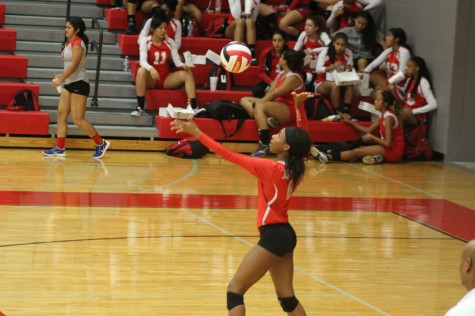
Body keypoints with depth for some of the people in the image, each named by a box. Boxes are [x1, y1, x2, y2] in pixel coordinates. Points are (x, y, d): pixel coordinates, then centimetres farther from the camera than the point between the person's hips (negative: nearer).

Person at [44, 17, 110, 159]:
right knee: (61, 114, 3)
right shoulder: (69, 43, 11)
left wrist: (60, 79, -28)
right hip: (69, 84, 9)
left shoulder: (78, 43, -16)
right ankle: (59, 148, 5)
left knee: (77, 119, -7)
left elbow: (74, 65, -24)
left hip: (79, 84, -9)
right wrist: (62, 76, 9)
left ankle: (101, 143, 5)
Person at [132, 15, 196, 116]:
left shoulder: (170, 42, 2)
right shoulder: (145, 41, -8)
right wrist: (151, 69, -43)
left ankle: (192, 107, -29)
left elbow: (177, 61, -5)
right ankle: (140, 108, -34)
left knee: (187, 73, -19)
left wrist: (183, 65, -29)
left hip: (167, 79, 3)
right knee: (141, 71, -36)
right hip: (151, 79, -3)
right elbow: (143, 61, -21)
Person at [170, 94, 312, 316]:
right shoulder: (296, 169, 2)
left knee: (235, 289, -4)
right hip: (285, 234, 8)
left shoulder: (271, 169, -17)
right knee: (287, 297, 14)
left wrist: (197, 133, -14)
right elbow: (301, 142, 22)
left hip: (273, 236, -8)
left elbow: (230, 156, -17)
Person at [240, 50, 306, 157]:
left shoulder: (293, 78, -16)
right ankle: (267, 119, -21)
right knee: (245, 100, 6)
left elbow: (274, 94, -20)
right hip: (278, 105, 10)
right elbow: (271, 91, 2)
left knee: (260, 106, -35)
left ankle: (265, 146, -34)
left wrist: (257, 103, -18)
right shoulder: (281, 74, 13)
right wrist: (258, 102, -15)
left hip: (290, 111, -10)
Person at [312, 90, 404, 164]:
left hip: (393, 151, -9)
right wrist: (350, 122, 12)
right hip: (388, 148, 9)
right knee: (355, 146, 0)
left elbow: (388, 143, -22)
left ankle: (329, 157, -24)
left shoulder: (389, 117, -18)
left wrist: (371, 137, -13)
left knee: (357, 151, -16)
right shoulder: (384, 115, 11)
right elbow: (369, 130, 13)